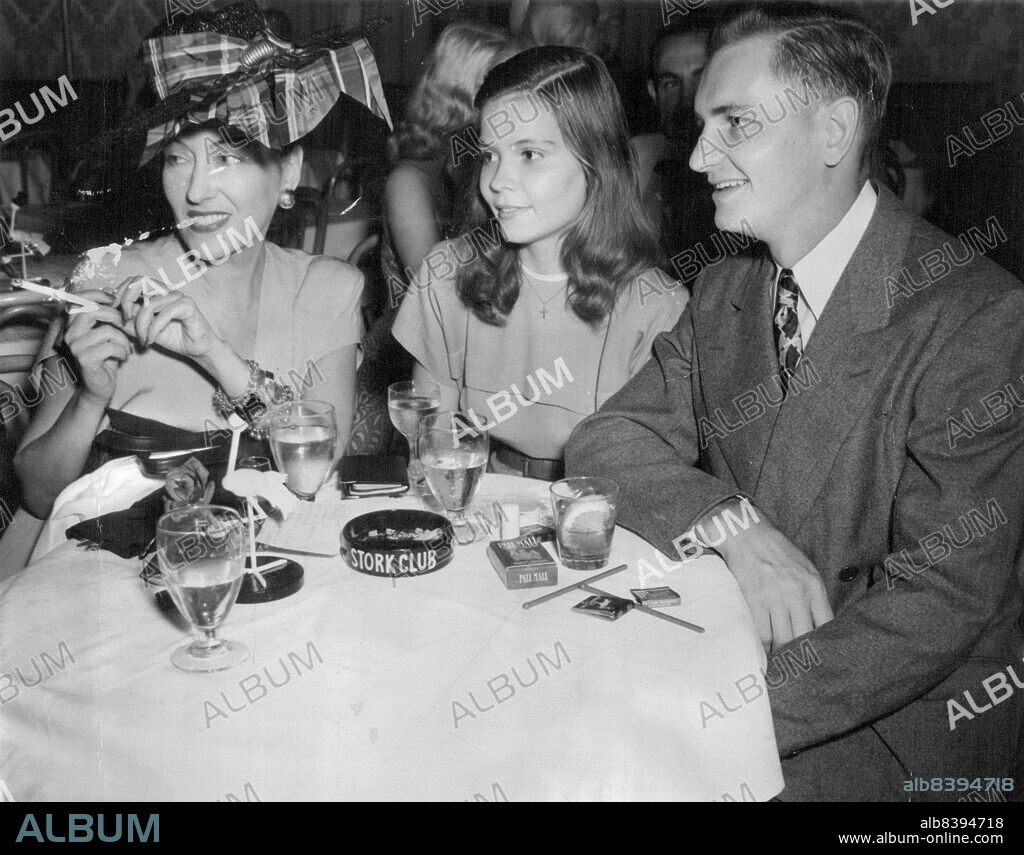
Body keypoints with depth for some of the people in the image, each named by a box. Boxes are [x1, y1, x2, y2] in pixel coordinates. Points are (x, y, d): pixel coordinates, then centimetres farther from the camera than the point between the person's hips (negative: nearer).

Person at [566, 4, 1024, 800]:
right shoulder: (724, 293, 4)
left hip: (902, 725, -5)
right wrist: (730, 524, -21)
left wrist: (718, 719, -28)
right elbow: (606, 440, -2)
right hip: (734, 658, 5)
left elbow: (944, 596, -22)